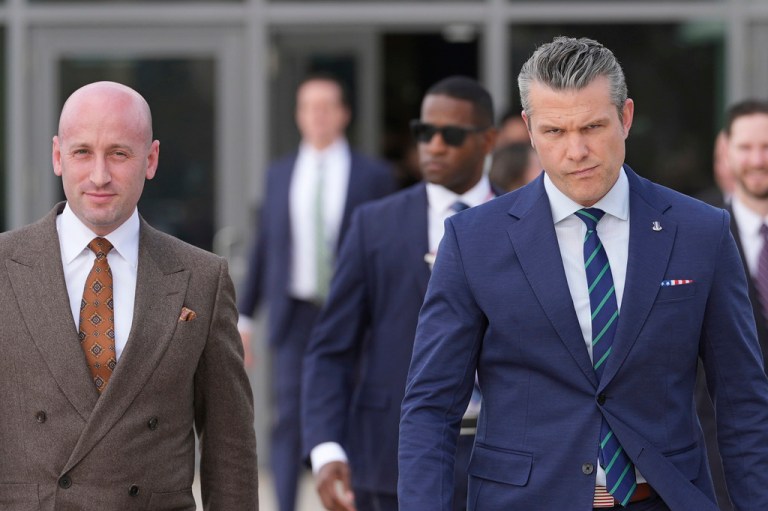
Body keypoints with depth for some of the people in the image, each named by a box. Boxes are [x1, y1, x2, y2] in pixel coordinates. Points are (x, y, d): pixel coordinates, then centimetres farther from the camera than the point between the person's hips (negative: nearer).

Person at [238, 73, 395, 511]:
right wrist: (245, 315, 9)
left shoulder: (373, 176, 2)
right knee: (290, 417, -3)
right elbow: (265, 247, 12)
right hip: (296, 314, 2)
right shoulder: (279, 175, 10)